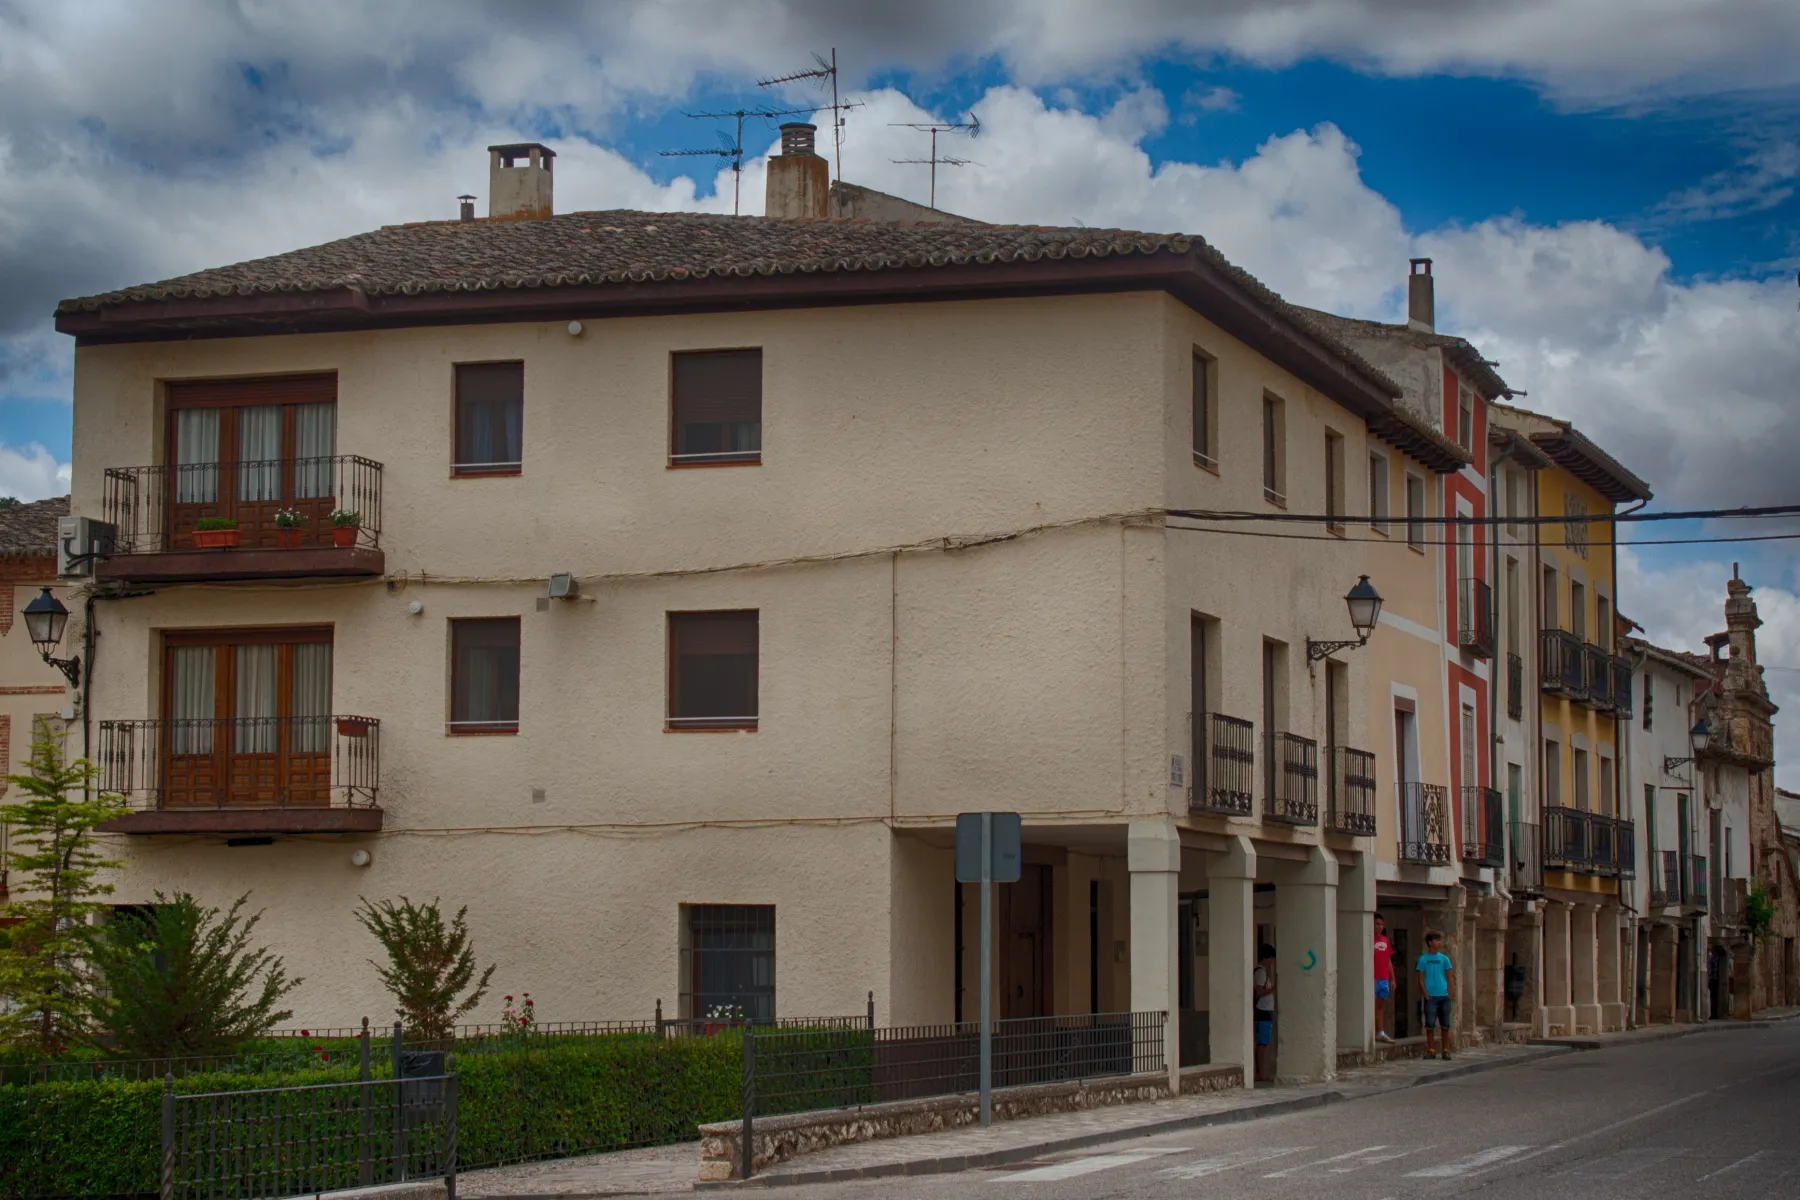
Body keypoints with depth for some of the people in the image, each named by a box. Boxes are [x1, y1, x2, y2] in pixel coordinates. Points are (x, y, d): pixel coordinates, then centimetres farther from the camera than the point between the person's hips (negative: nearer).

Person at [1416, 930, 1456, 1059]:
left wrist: (1450, 993, -2)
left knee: (1445, 1025, 4)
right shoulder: (1423, 959, 1)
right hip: (1431, 997, -2)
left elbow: (1450, 977, 8)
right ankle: (1431, 1051, 4)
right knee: (1430, 1025, -2)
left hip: (1444, 997, 2)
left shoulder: (1444, 958, 7)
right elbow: (1421, 979, 1)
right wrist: (1426, 995, -8)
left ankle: (1446, 1051, 10)